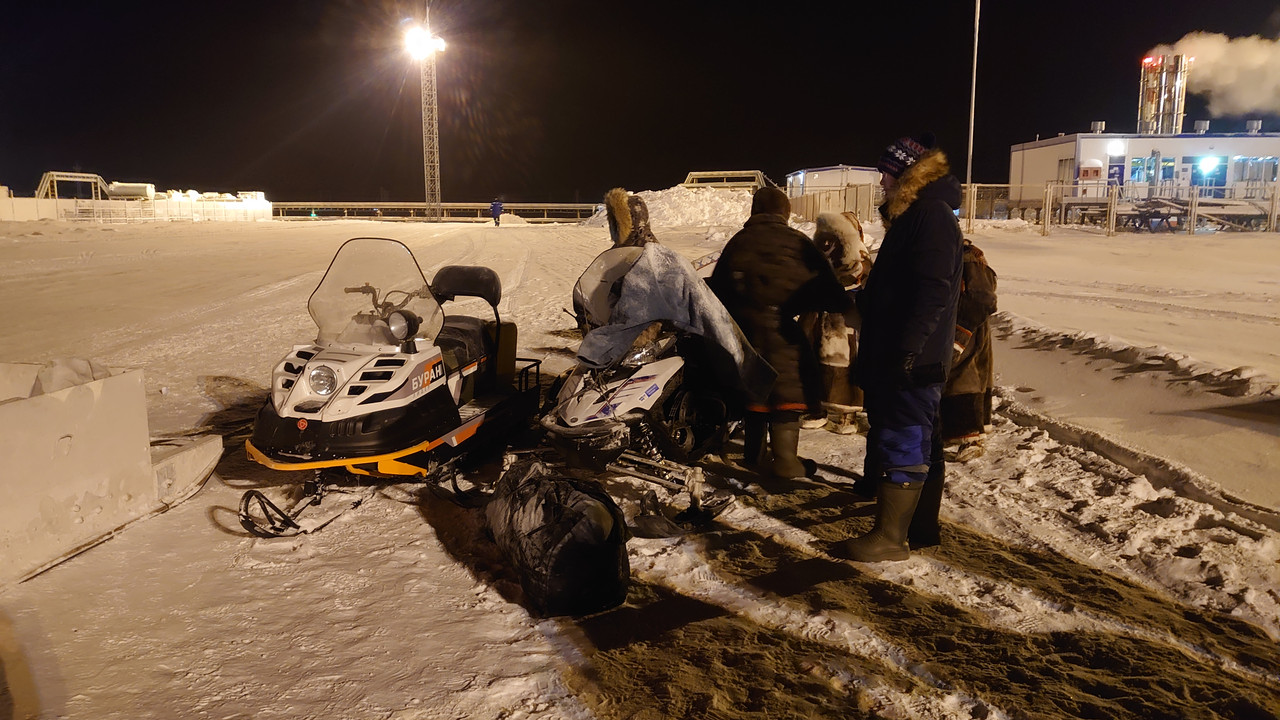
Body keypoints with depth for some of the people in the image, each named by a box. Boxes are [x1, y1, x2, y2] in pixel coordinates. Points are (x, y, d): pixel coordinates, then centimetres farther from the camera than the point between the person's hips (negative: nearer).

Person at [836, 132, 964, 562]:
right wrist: (861, 298, 17)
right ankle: (921, 529, 24)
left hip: (912, 361, -10)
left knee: (900, 443, -6)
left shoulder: (931, 215, -14)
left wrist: (906, 349, -25)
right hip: (897, 358, 10)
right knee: (920, 443, 15)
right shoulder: (913, 215, 19)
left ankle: (889, 538, 1)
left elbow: (933, 292, -23)